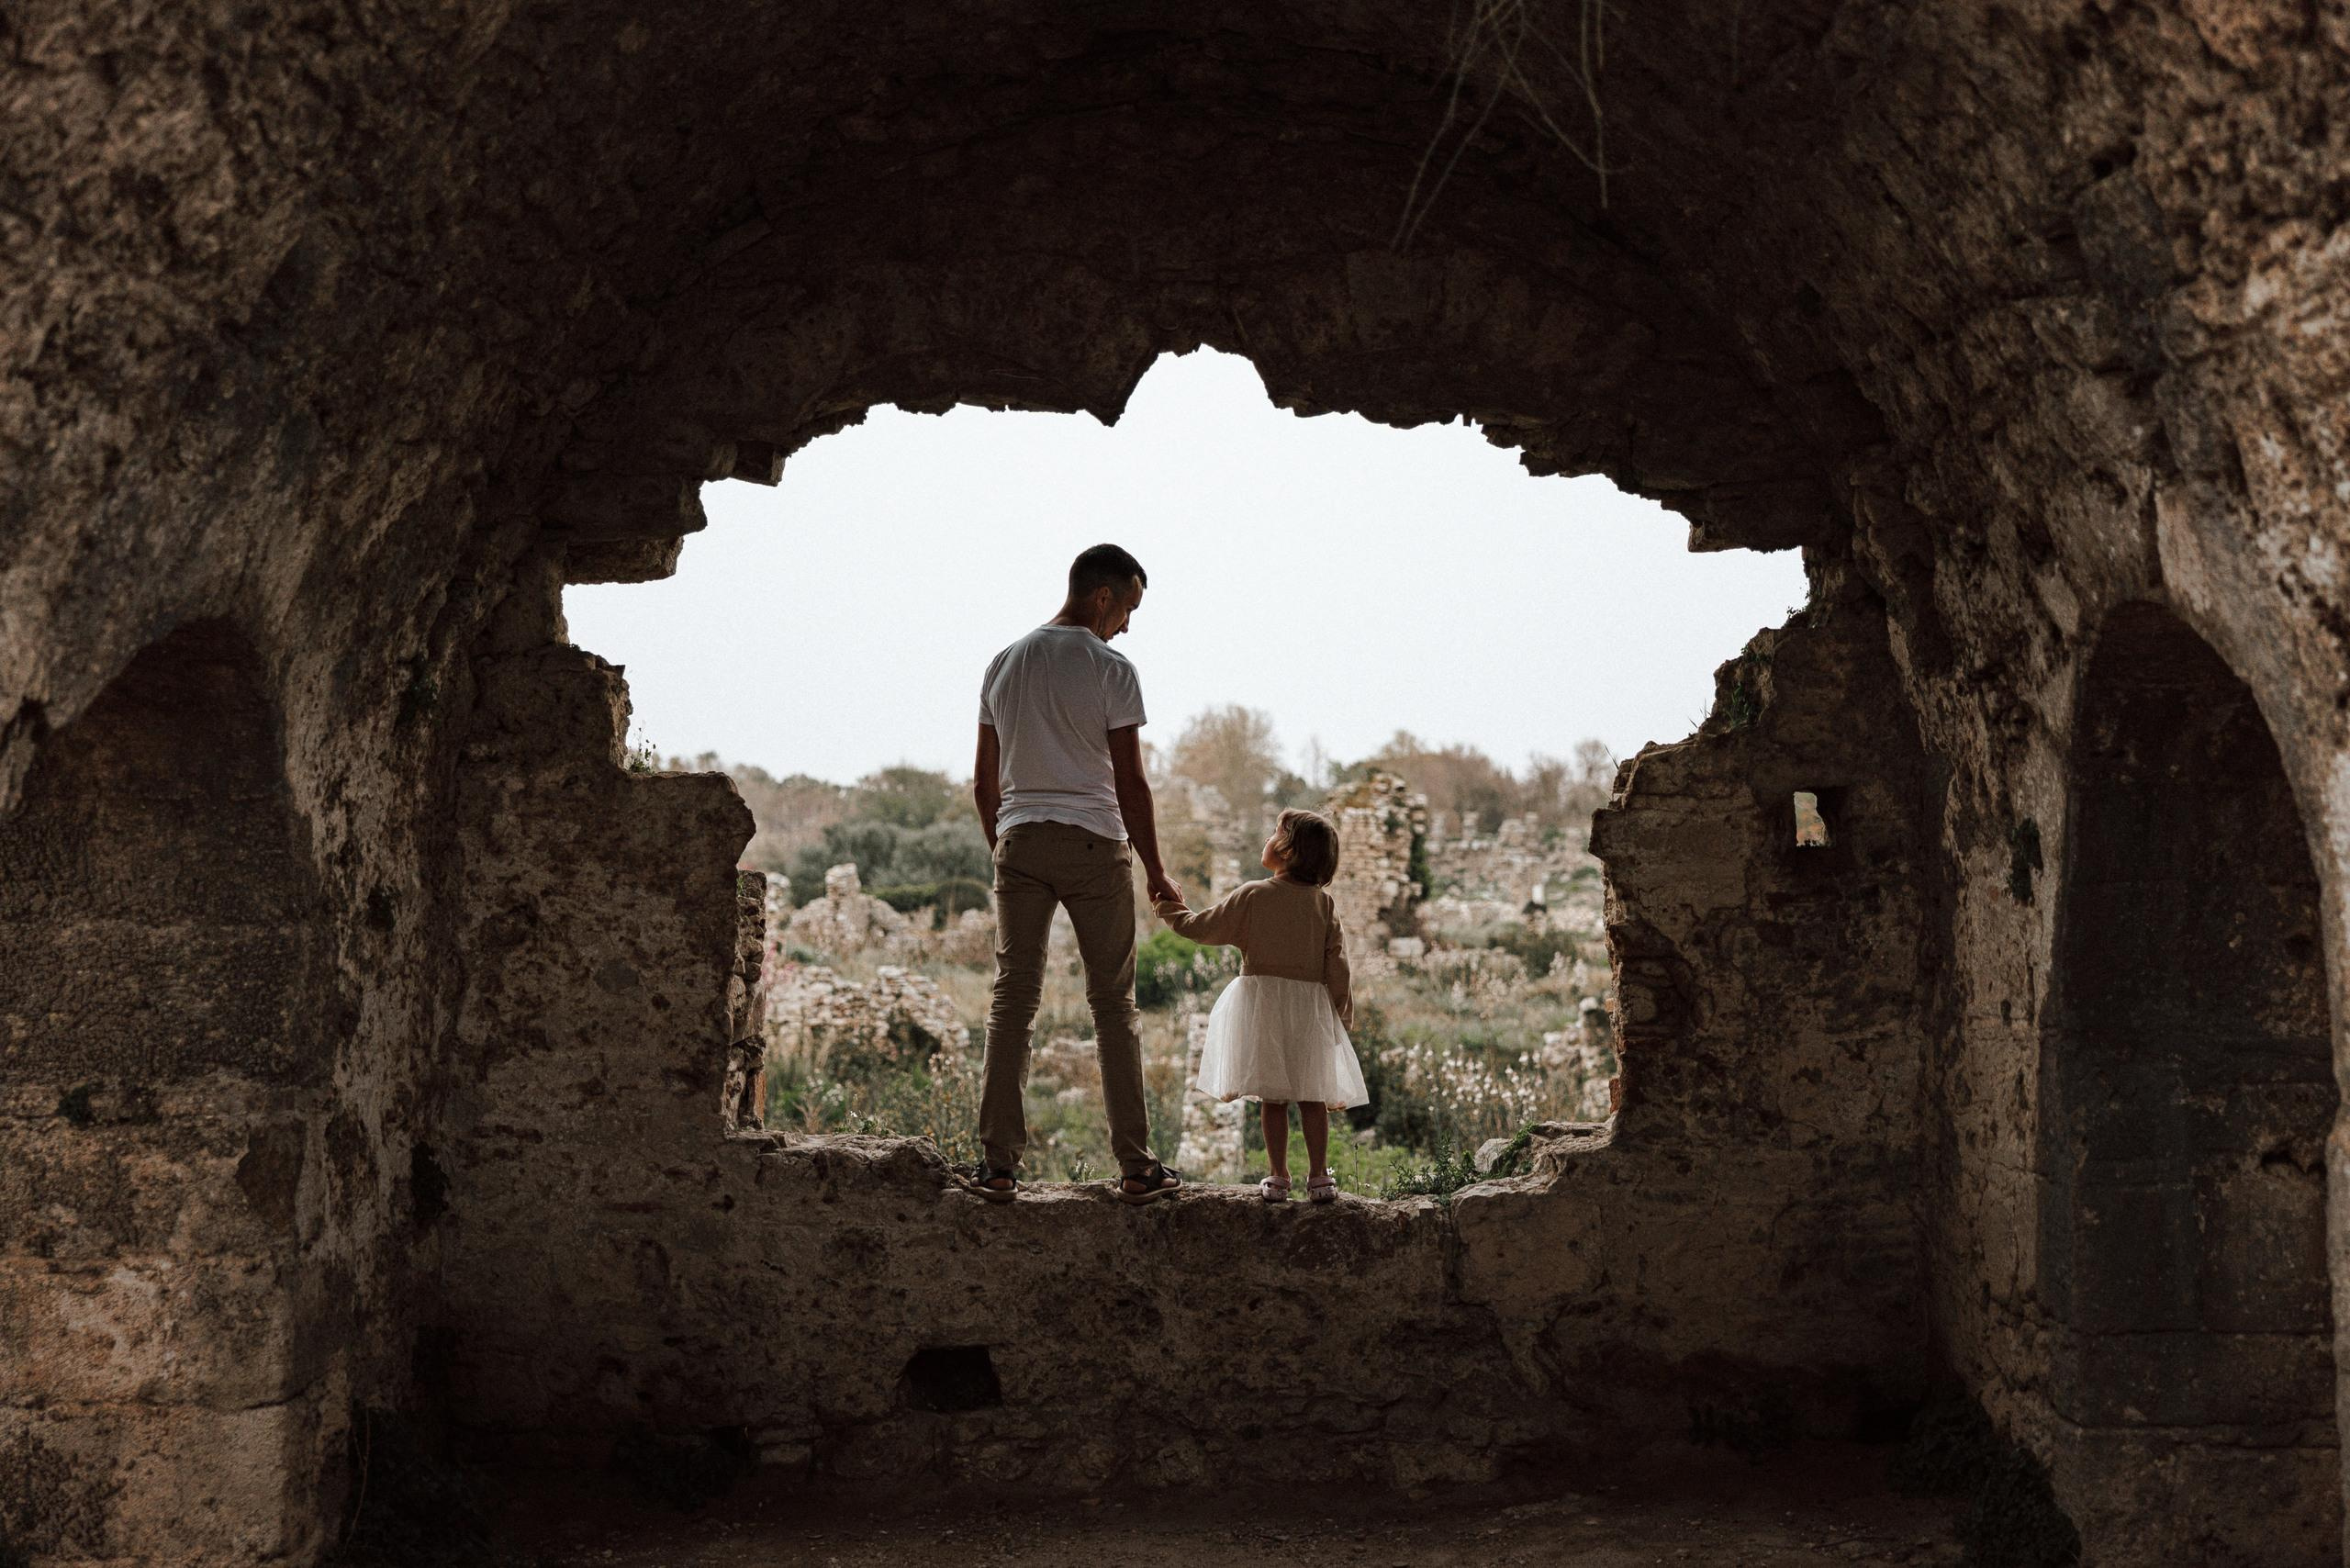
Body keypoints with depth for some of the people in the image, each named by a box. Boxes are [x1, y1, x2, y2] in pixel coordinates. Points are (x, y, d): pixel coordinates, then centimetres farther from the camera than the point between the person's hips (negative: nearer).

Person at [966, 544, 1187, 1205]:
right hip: (1093, 842, -4)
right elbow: (1131, 784, -7)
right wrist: (1156, 873, 1)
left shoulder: (1005, 664, 12)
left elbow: (984, 782, 13)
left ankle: (999, 1163, 1)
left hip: (1018, 839, 4)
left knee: (1012, 998, 4)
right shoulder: (1110, 669, -5)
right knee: (1113, 1002, 2)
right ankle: (1136, 1167, 4)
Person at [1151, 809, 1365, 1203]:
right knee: (1312, 1096, 6)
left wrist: (1169, 910, 19)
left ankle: (1278, 1178, 6)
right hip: (1312, 1006, 2)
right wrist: (1343, 1016, 10)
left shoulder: (1252, 895, -6)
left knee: (1273, 1096, 3)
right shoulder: (1324, 903, 1)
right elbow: (1337, 966, 1)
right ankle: (1320, 1178, 7)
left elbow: (1204, 927, 2)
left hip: (1263, 1002, -2)